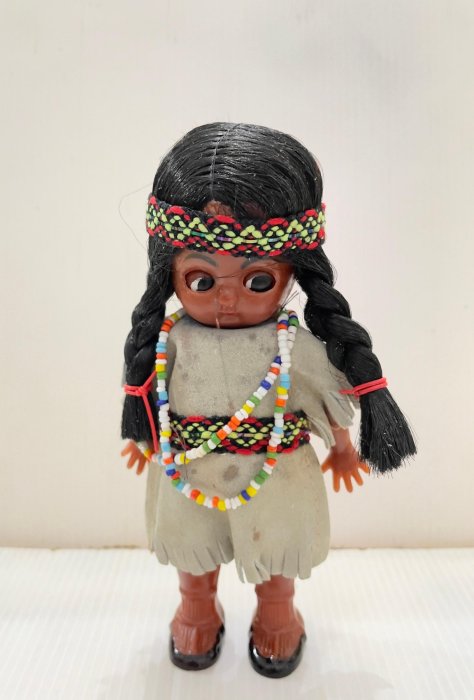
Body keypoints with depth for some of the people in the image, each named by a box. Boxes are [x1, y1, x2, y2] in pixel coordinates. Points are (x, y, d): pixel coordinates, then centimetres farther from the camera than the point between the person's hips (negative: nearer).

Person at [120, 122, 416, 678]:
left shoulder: (295, 346, -23)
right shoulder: (172, 340, -19)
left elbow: (333, 394, -7)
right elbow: (150, 394, -1)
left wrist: (344, 446, 7)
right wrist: (145, 438, 13)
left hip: (275, 480, -1)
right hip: (186, 480, 2)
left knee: (275, 555, 25)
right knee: (192, 552, 27)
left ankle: (276, 611, 57)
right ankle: (197, 608, 58)